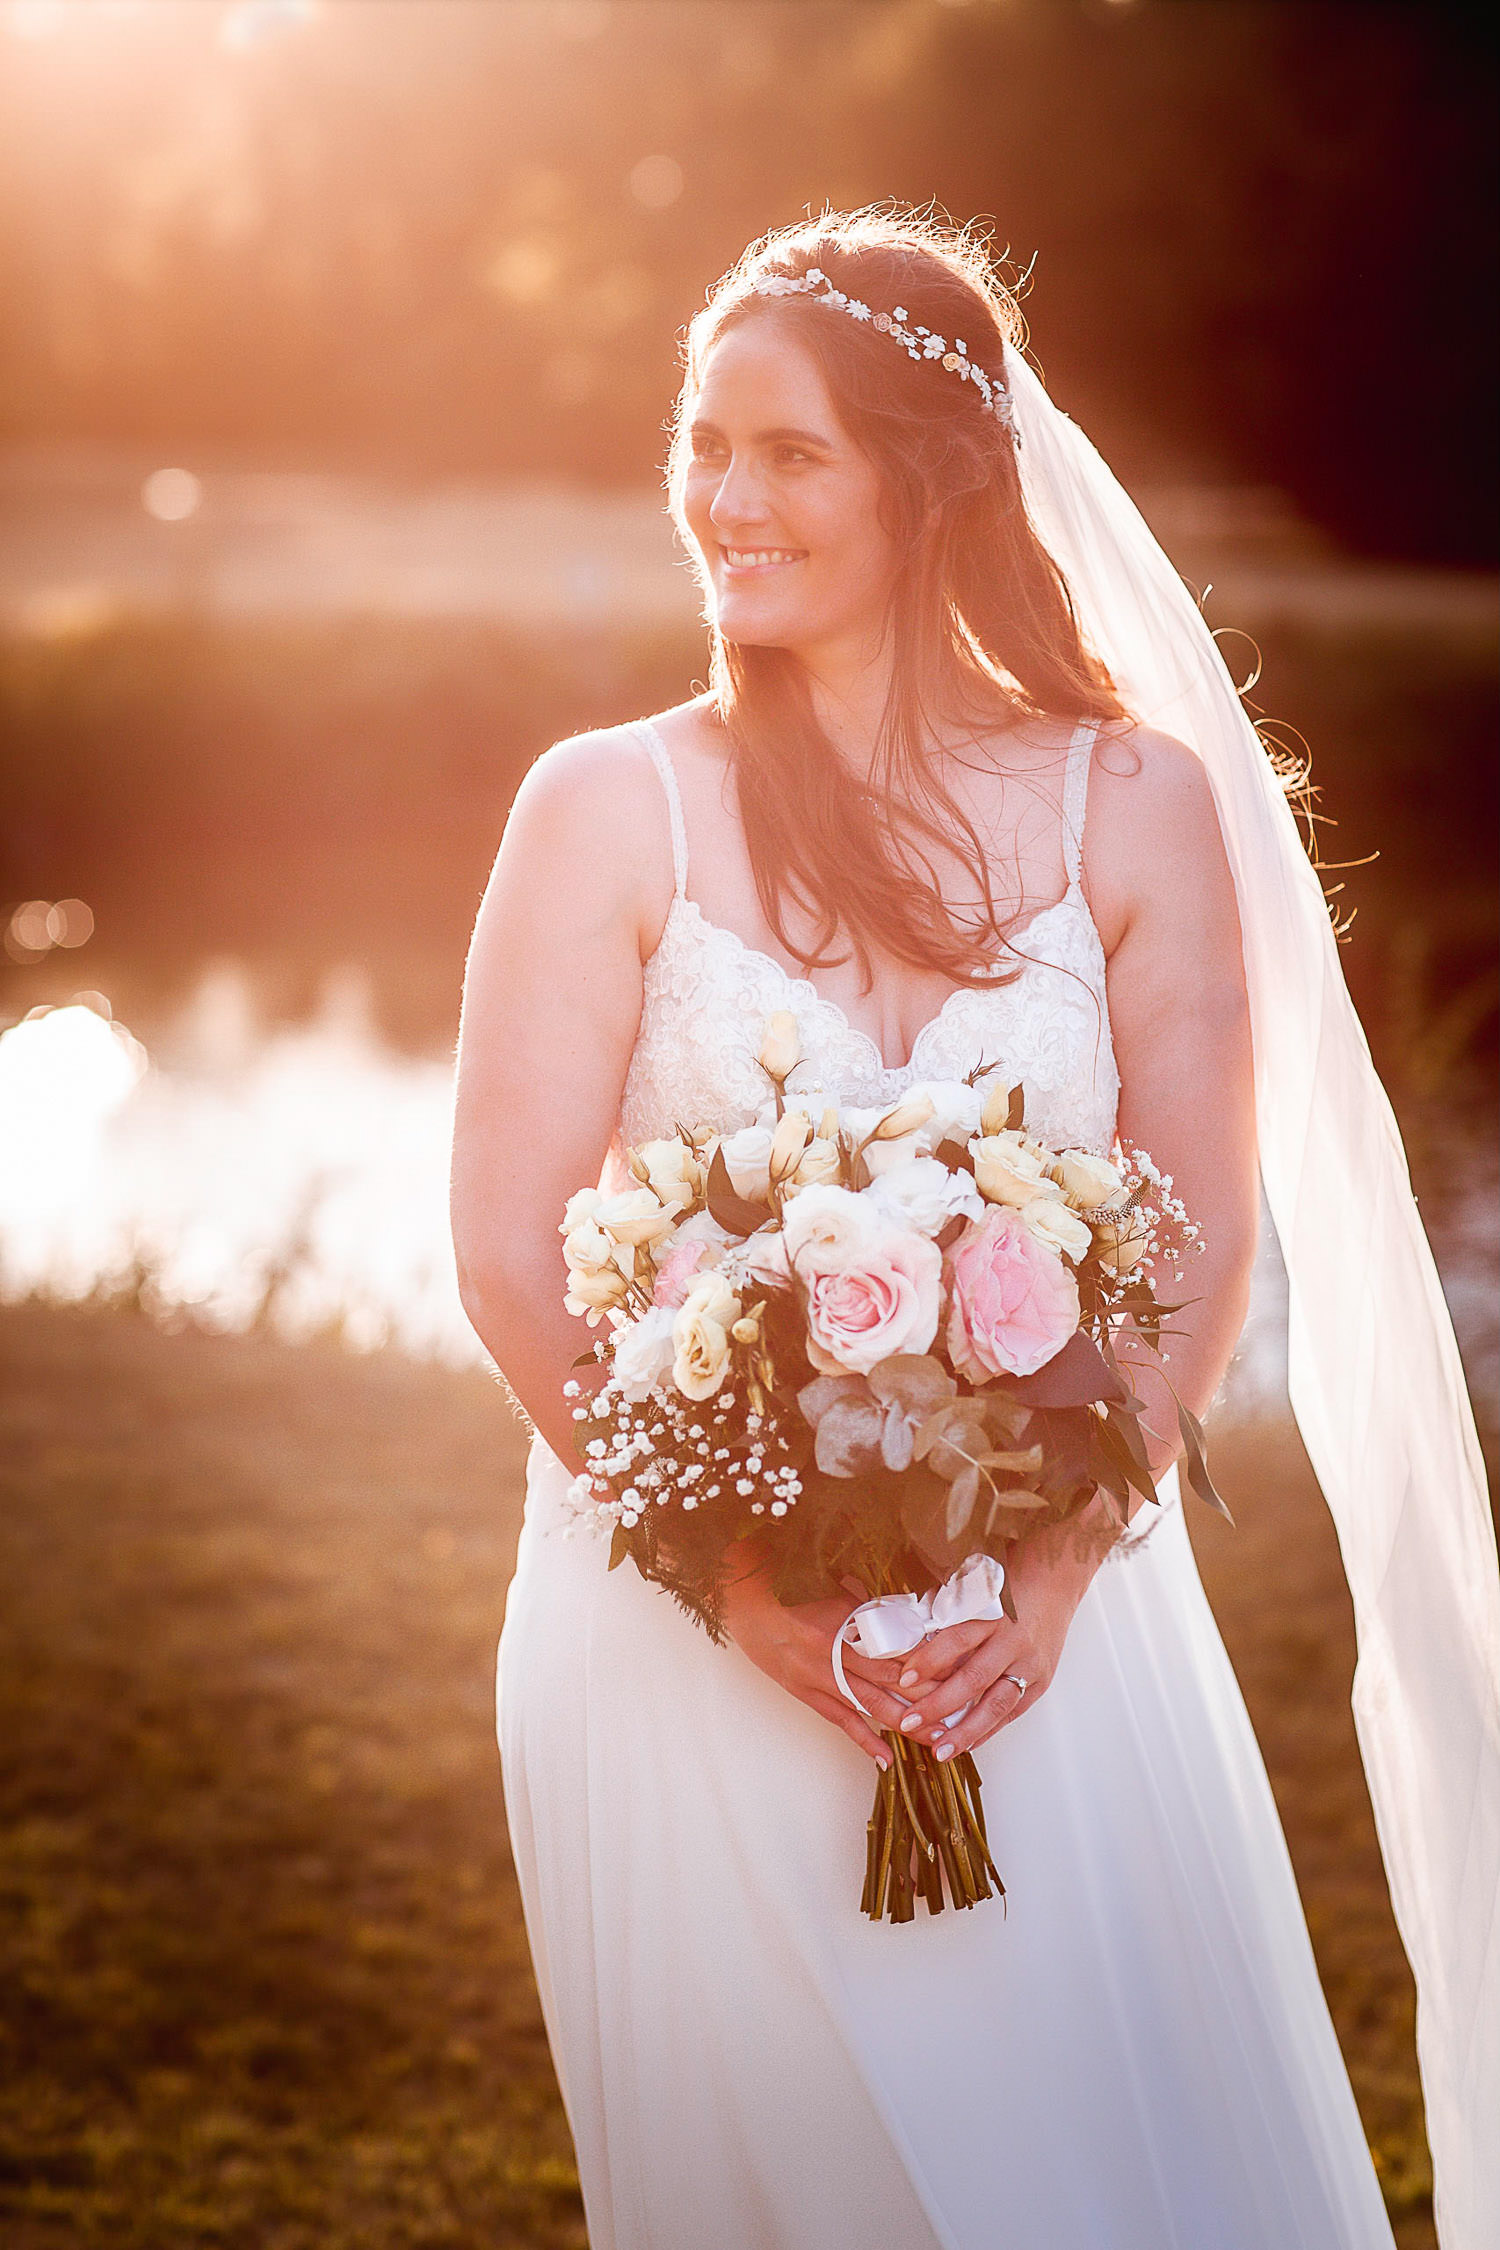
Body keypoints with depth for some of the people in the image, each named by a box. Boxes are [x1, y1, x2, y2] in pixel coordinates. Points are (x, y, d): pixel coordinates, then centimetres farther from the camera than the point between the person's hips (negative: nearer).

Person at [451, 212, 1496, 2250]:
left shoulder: (1134, 804, 1)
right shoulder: (608, 812, -2)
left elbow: (1203, 1238, -1)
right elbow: (512, 1255, -6)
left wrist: (1054, 1572, -13)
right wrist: (748, 1577, -14)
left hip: (1050, 1625, 1)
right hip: (684, 1624, -1)